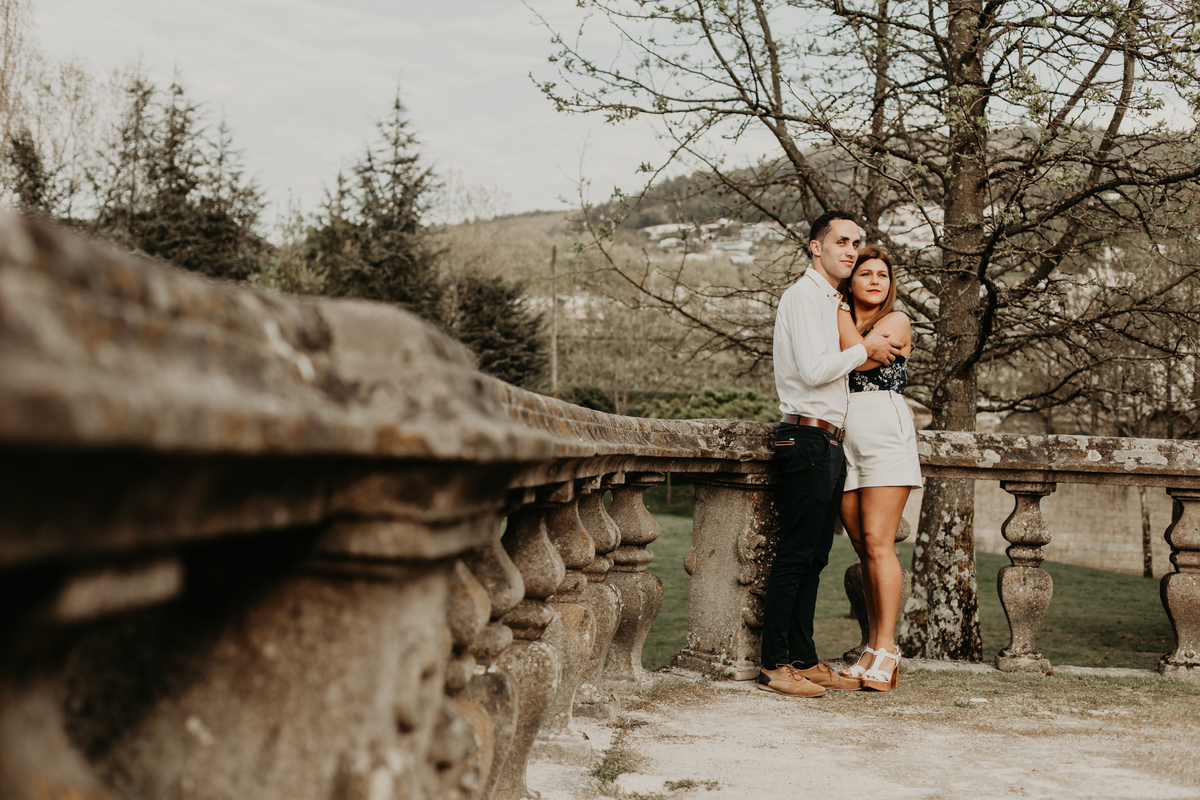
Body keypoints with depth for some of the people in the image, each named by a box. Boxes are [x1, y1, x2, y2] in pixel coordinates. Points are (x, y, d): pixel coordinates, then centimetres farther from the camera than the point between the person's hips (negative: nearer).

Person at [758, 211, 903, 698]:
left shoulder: (830, 302, 23)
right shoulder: (804, 295, -8)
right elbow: (814, 370, -19)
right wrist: (864, 350, -7)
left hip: (828, 444, 10)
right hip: (808, 437, -10)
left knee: (813, 557, 9)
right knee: (794, 556, -9)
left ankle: (804, 660, 14)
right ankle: (774, 665, -5)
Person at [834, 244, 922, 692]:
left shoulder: (897, 321, 4)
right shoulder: (839, 320, 19)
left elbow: (860, 357, -13)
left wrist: (838, 307, -5)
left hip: (885, 435, -5)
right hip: (843, 437, 5)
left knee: (877, 542, -12)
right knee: (863, 547, 4)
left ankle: (886, 649, -9)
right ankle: (874, 649, 7)